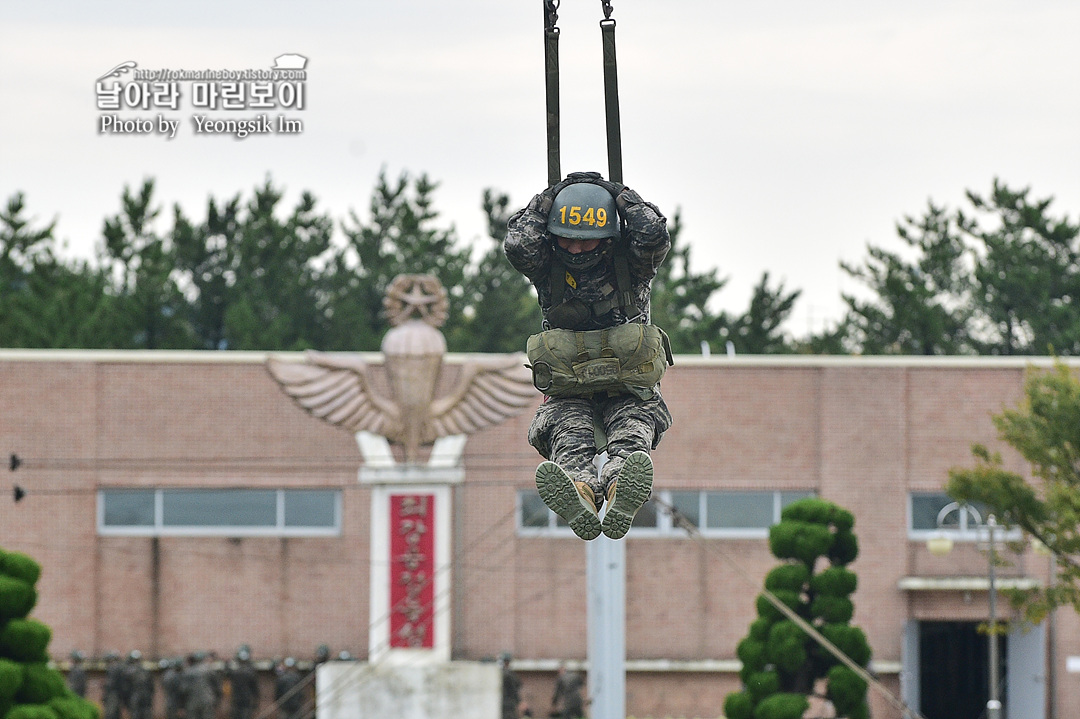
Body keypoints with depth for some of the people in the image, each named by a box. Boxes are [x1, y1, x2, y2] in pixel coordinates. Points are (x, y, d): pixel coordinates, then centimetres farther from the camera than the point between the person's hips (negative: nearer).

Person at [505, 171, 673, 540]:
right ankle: (579, 491, -70)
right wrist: (549, 199, -2)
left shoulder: (631, 266, 2)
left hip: (629, 394, 0)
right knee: (570, 439, -34)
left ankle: (621, 492, -70)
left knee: (632, 433, -35)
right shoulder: (547, 270, 5)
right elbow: (517, 244, -15)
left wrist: (619, 195, -1)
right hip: (568, 397, 0)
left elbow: (653, 234, -17)